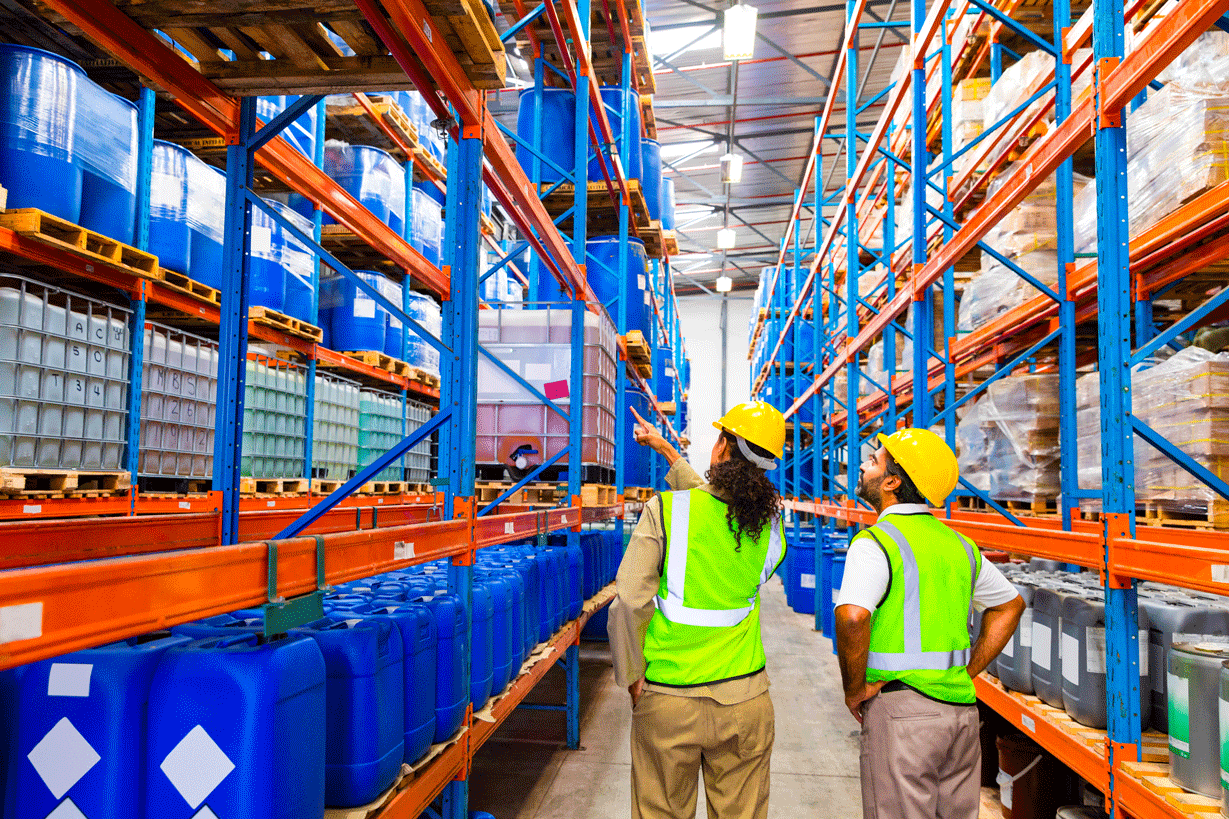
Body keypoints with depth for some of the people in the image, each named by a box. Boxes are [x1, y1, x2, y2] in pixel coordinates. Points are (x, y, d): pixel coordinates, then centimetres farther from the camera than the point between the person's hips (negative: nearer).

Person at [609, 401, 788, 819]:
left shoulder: (665, 509, -13)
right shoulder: (770, 524, -1)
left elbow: (629, 604, -16)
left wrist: (632, 676, -2)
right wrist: (667, 449, 28)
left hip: (666, 700, -2)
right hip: (744, 699, 3)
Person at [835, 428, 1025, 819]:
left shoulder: (875, 542, -13)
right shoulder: (957, 543, 10)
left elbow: (851, 616, -30)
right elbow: (1010, 604, 24)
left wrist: (855, 689, -14)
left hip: (900, 708, -7)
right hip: (961, 706, 7)